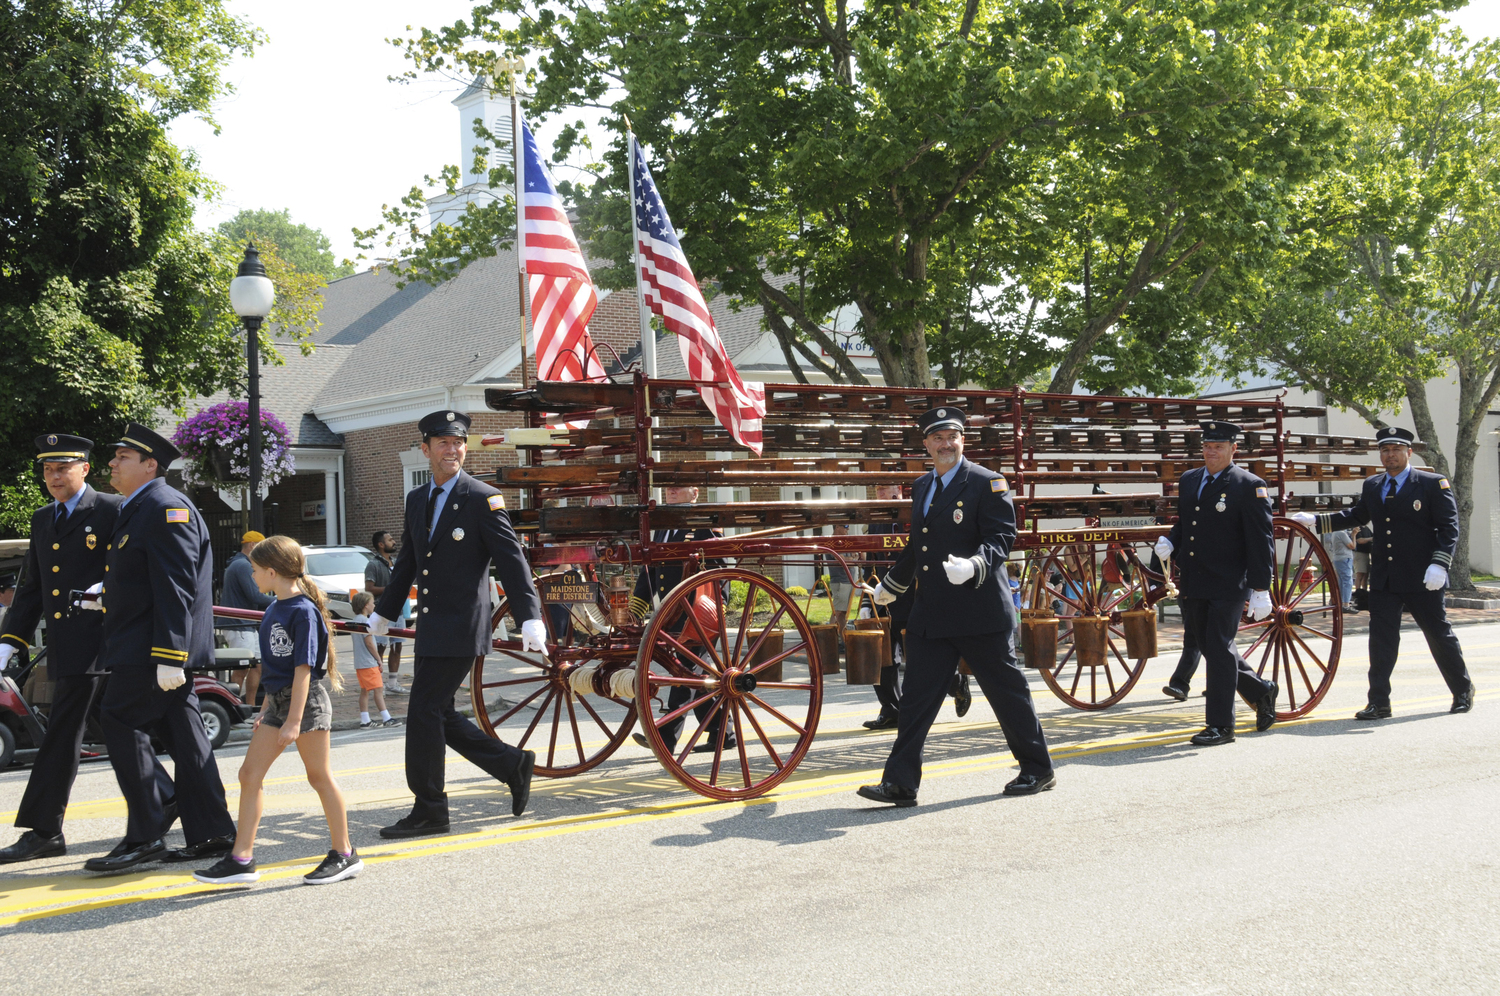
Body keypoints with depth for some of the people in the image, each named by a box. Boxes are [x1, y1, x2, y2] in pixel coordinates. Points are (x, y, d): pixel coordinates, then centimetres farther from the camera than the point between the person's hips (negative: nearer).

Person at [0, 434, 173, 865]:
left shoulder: (113, 512, -5)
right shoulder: (42, 520, 18)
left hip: (96, 647, -7)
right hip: (63, 649, 7)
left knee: (61, 736, -7)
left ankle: (43, 832, -2)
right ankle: (165, 798, 23)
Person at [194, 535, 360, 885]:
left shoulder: (303, 611, -16)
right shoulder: (273, 610, 11)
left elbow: (304, 669, -19)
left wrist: (294, 721, -21)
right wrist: (267, 709, 22)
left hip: (306, 700, -9)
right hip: (278, 702, 9)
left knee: (319, 776, 0)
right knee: (250, 774, 3)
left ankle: (345, 854, 12)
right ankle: (241, 859, 6)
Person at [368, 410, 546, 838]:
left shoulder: (483, 499, -8)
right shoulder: (417, 499, 13)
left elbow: (511, 559, -13)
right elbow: (407, 561, 24)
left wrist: (530, 618, -21)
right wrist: (383, 612, 28)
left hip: (460, 628, -8)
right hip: (430, 628, 8)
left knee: (424, 712, -7)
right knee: (438, 713, 10)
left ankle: (429, 811, 5)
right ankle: (513, 764, 24)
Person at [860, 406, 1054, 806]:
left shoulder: (987, 483, -6)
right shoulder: (921, 487, 14)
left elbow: (1001, 537, -14)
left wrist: (974, 565, -32)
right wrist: (890, 585, 34)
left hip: (980, 611, -6)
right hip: (930, 614, 6)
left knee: (1007, 691, 6)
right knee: (917, 696, 2)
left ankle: (1038, 770, 22)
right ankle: (900, 783, 4)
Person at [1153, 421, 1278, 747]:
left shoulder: (1249, 486, -7)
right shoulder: (1189, 481, 12)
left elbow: (1260, 542, -10)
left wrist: (1261, 590, -14)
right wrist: (1169, 542, 3)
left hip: (1228, 585, -7)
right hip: (1193, 585, 7)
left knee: (1219, 649, -6)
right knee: (1210, 648, 13)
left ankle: (1221, 724, 2)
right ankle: (1261, 691, 34)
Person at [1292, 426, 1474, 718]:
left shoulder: (1434, 484, -4)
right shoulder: (1372, 486, 11)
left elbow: (1449, 527, -8)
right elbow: (1355, 516, 24)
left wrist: (1439, 564, -19)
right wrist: (1315, 521, 15)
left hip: (1422, 579, -4)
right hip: (1383, 580, 4)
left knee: (1440, 635, 7)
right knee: (1381, 640, 2)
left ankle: (1463, 692, 27)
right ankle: (1379, 704, 5)